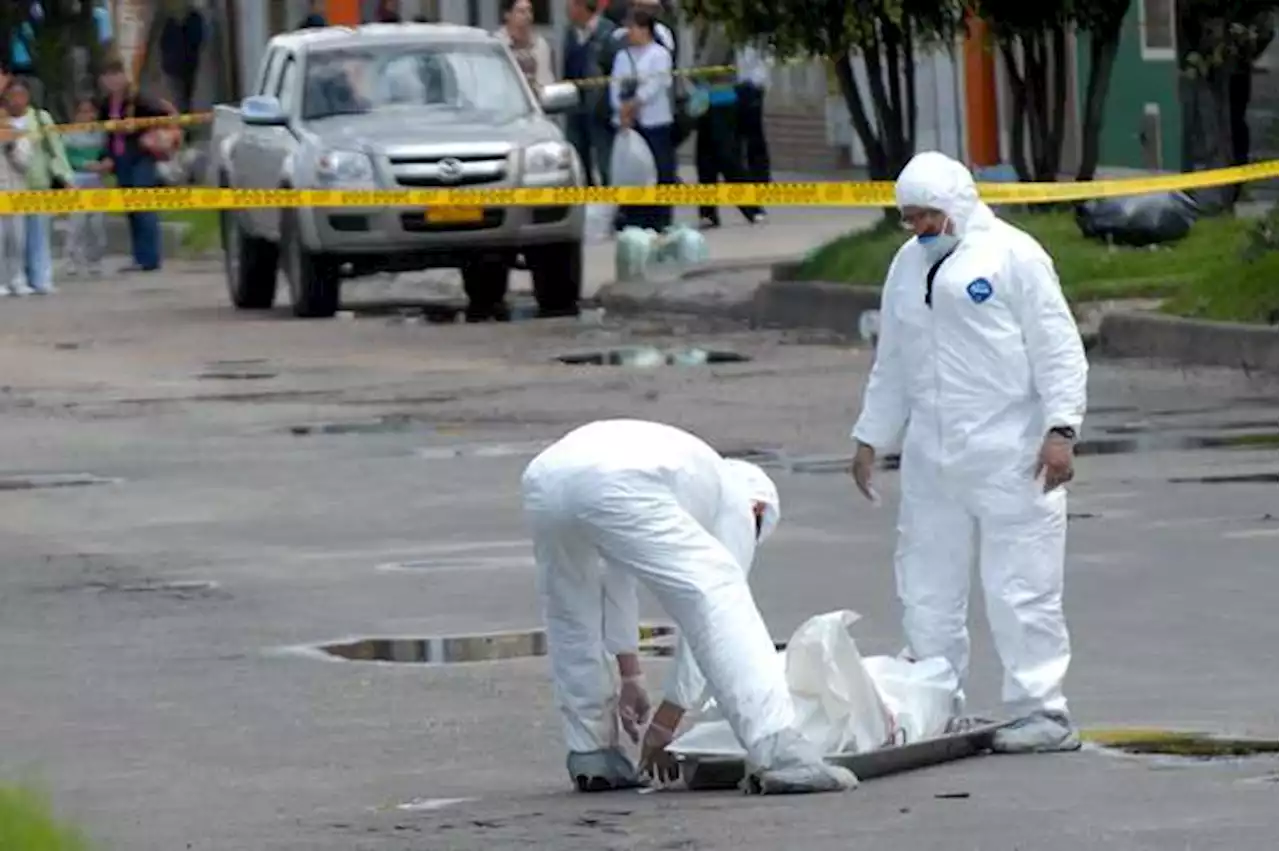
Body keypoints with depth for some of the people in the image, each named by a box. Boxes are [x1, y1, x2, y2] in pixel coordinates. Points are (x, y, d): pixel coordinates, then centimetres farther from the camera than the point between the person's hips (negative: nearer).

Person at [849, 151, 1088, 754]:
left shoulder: (1012, 255, -3)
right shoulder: (908, 265, 17)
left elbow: (1058, 348, -6)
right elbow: (891, 364, 25)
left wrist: (1060, 428, -13)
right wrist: (871, 438, 22)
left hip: (1010, 456, -7)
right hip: (931, 457, 7)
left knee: (1021, 590, -7)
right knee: (926, 591, 6)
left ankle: (1043, 713, -2)